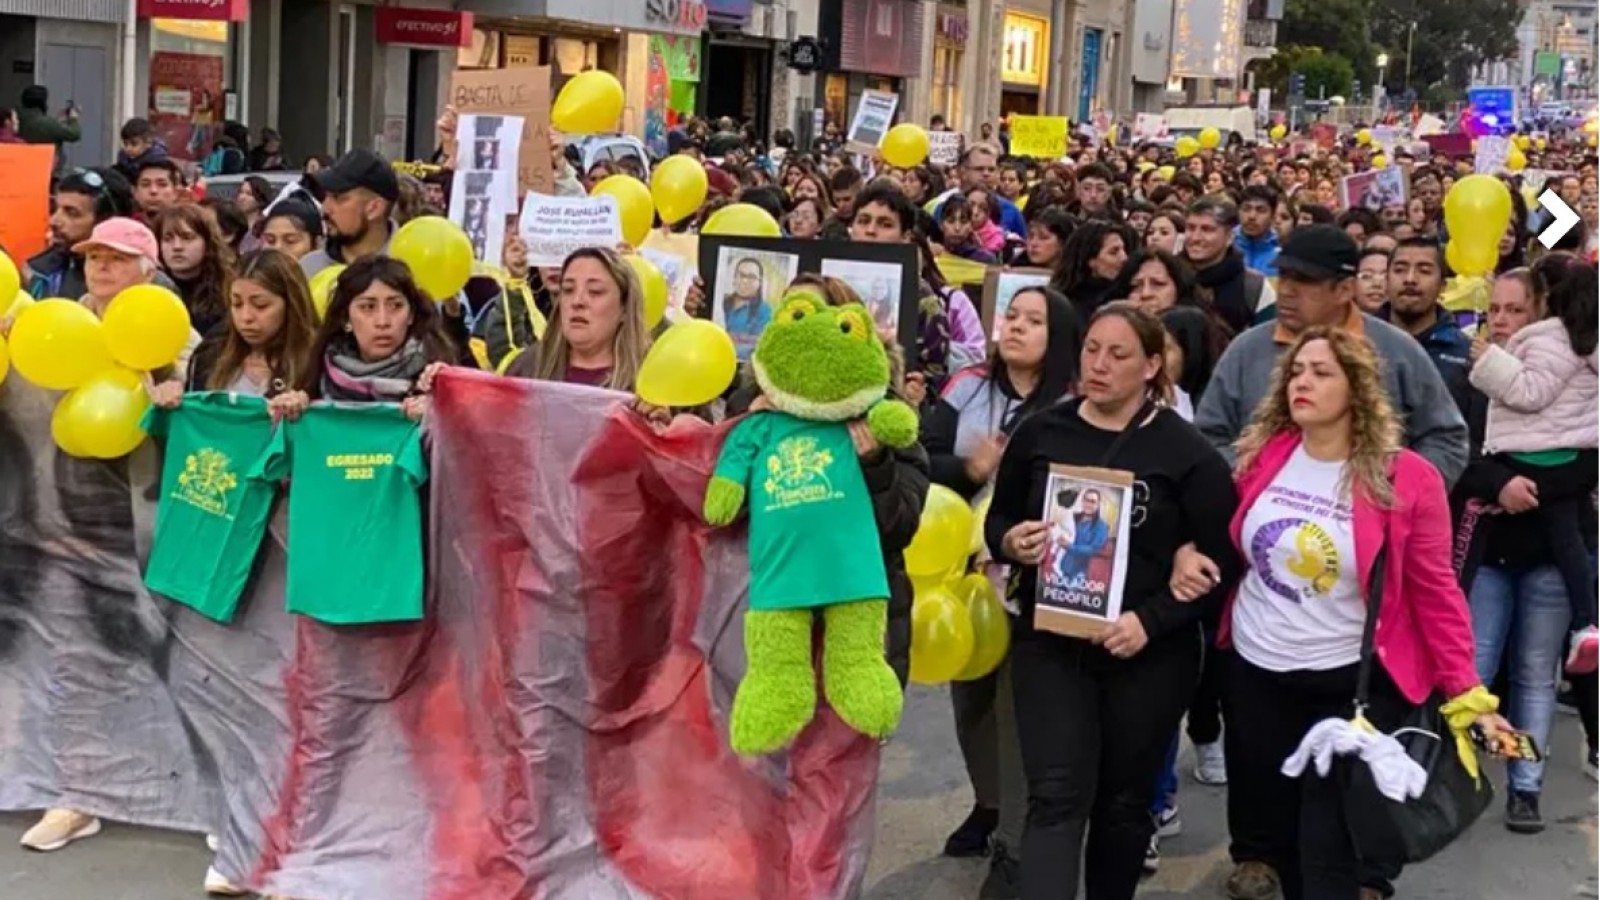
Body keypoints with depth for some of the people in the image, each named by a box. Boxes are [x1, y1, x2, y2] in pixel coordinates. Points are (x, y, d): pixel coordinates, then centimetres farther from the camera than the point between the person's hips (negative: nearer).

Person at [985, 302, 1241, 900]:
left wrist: (1150, 620, -19)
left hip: (1150, 653, -1)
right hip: (1049, 642, 1)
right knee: (1057, 798, -8)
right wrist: (1010, 543, -12)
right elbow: (997, 520, 12)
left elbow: (1222, 559, -8)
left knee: (1124, 800, 13)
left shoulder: (1185, 451, -7)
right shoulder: (1041, 432, 1)